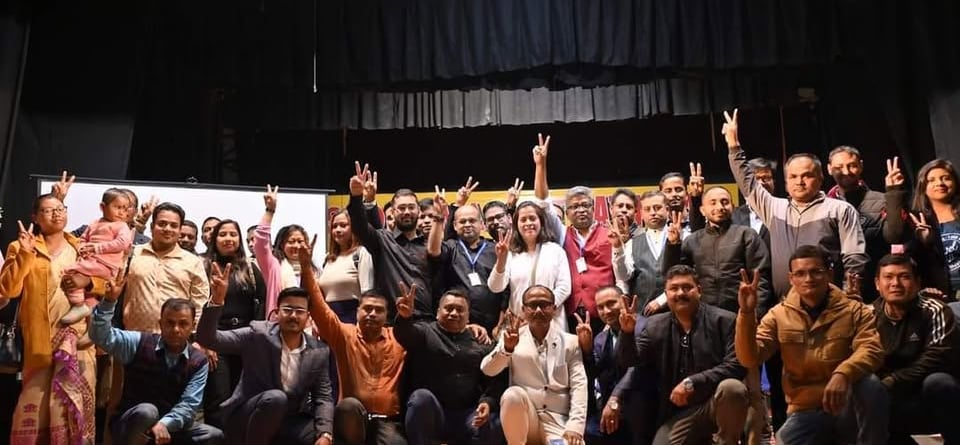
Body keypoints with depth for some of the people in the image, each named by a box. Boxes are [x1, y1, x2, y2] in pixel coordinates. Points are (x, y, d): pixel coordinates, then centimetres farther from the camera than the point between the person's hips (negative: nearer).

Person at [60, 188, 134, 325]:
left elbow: (122, 242, -14)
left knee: (70, 270, -20)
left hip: (105, 264, -8)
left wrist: (98, 247, -16)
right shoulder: (94, 224, 21)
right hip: (91, 260, 8)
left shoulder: (122, 226, 1)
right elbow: (83, 239, 26)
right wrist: (82, 248, 1)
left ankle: (78, 305, -17)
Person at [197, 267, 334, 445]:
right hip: (247, 419, -3)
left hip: (289, 421, 3)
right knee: (275, 398, -34)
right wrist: (217, 299, -34)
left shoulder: (319, 351, -2)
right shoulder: (258, 334, -10)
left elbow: (323, 396, -1)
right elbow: (207, 338, -17)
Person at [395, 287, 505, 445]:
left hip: (468, 415, 2)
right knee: (422, 396, -32)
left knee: (492, 428, -26)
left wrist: (488, 402, -13)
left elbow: (495, 381, 9)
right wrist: (404, 317, -39)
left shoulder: (481, 344, 17)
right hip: (430, 414, -1)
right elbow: (405, 334, -15)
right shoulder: (425, 332, 8)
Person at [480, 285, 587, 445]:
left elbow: (579, 385, -1)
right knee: (513, 394, -31)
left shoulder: (570, 342, 6)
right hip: (523, 419, 2)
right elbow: (487, 370, -5)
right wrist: (507, 348, -24)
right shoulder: (513, 338, 6)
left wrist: (575, 426, -15)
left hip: (557, 422, -1)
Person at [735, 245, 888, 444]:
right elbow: (749, 358, -8)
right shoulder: (778, 315, 2)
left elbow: (871, 350, -18)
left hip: (847, 407, -1)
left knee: (870, 384, -32)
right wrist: (747, 313, -22)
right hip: (805, 412, 1)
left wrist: (843, 374, -38)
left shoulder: (855, 310, 0)